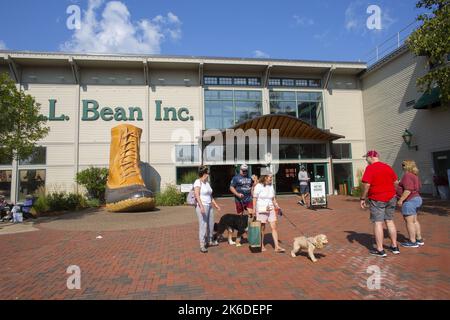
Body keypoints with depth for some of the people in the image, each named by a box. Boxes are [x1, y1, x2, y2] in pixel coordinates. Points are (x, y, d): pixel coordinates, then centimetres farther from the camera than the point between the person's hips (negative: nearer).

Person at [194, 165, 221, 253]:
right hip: (202, 206, -9)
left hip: (209, 206, 9)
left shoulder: (207, 183, 15)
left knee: (211, 224, 13)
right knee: (203, 225, -8)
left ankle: (209, 241, 28)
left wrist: (216, 204, 19)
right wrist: (201, 206, -28)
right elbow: (197, 195, -19)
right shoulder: (198, 182, -10)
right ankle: (202, 245, -1)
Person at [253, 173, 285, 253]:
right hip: (261, 210, -5)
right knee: (262, 228, 7)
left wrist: (276, 205, 3)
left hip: (271, 209, 5)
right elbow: (254, 199, -7)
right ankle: (261, 246, 24)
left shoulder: (271, 186, 9)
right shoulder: (258, 186, -9)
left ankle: (277, 247, 4)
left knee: (274, 227, 0)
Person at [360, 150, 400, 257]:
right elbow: (395, 182, 14)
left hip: (377, 199, -7)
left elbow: (366, 184, -19)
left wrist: (363, 198, -11)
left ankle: (380, 250, 1)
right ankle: (394, 247, 24)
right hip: (390, 198, 7)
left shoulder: (370, 168, -12)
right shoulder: (388, 167, 9)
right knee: (390, 221, 15)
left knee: (377, 223, -2)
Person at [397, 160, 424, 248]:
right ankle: (419, 239, 25)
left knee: (409, 221, -2)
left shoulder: (407, 175, -18)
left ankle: (412, 242, 4)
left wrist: (400, 200, -20)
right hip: (417, 198, 10)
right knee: (414, 221, 18)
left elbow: (408, 190, -25)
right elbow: (418, 187, 20)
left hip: (409, 201, -10)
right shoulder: (414, 175, 12)